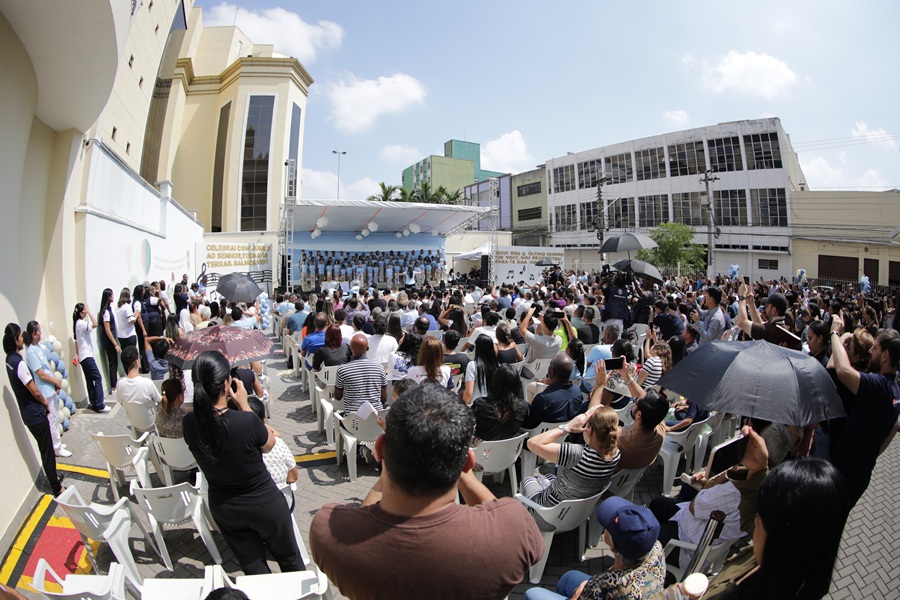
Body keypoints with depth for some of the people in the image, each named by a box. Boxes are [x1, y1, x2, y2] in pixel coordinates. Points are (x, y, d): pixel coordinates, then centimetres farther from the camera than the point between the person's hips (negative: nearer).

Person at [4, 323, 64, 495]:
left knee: (45, 449, 22)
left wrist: (42, 400, 7)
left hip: (28, 412, 9)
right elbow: (35, 392, -21)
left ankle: (53, 477, 38)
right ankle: (56, 488, 12)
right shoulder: (19, 363, -26)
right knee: (47, 450, 2)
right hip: (35, 414, -9)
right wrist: (45, 403, -3)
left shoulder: (10, 360, 2)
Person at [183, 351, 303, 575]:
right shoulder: (246, 422, -34)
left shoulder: (190, 423, -19)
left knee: (253, 568, 25)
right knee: (289, 559, 23)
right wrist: (244, 405, -12)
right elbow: (268, 445, -12)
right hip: (263, 504, -4)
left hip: (222, 507, 4)